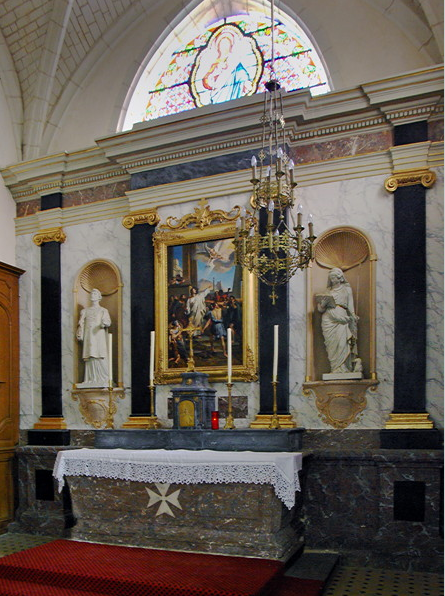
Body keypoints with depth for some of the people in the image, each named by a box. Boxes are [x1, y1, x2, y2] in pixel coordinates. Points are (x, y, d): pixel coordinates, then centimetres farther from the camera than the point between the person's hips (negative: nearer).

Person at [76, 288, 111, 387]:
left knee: (101, 358, -10)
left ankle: (104, 379, -8)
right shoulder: (85, 311, 20)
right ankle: (91, 379, -2)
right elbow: (81, 323, 11)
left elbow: (108, 321, -4)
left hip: (99, 337, -3)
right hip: (89, 337, 3)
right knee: (90, 358, -4)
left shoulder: (103, 311, 11)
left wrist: (104, 323, -27)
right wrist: (79, 334, -4)